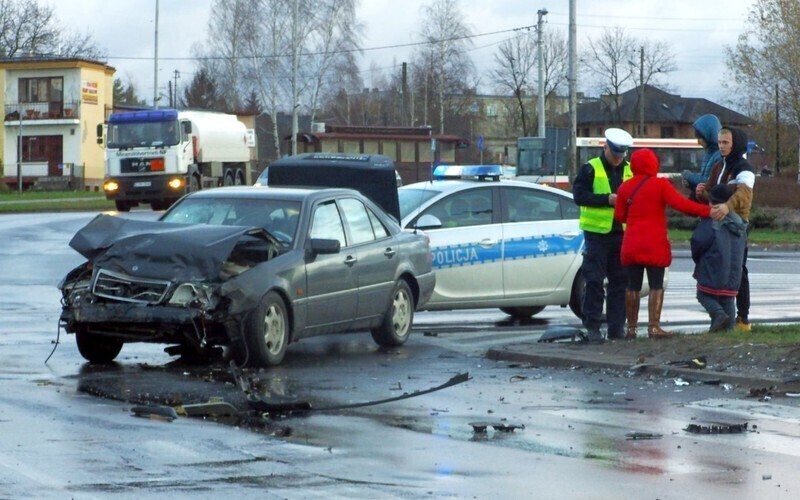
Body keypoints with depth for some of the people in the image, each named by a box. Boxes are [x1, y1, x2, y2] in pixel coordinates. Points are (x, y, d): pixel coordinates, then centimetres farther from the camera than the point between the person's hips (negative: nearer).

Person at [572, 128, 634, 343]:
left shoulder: (629, 171, 11)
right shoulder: (590, 169, -3)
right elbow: (578, 195, -11)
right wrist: (606, 199, -19)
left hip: (622, 233, 4)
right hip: (597, 231, -4)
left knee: (620, 281, 6)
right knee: (594, 281, -4)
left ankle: (617, 327, 11)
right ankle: (592, 327, 0)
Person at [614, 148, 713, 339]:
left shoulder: (625, 187, 4)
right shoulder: (660, 184, -8)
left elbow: (619, 215, 8)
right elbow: (680, 204, -16)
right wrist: (707, 211, -15)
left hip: (631, 245, 4)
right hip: (655, 245, -3)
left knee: (632, 287, 9)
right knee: (656, 286, 0)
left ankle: (631, 328, 10)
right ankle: (653, 327, -8)